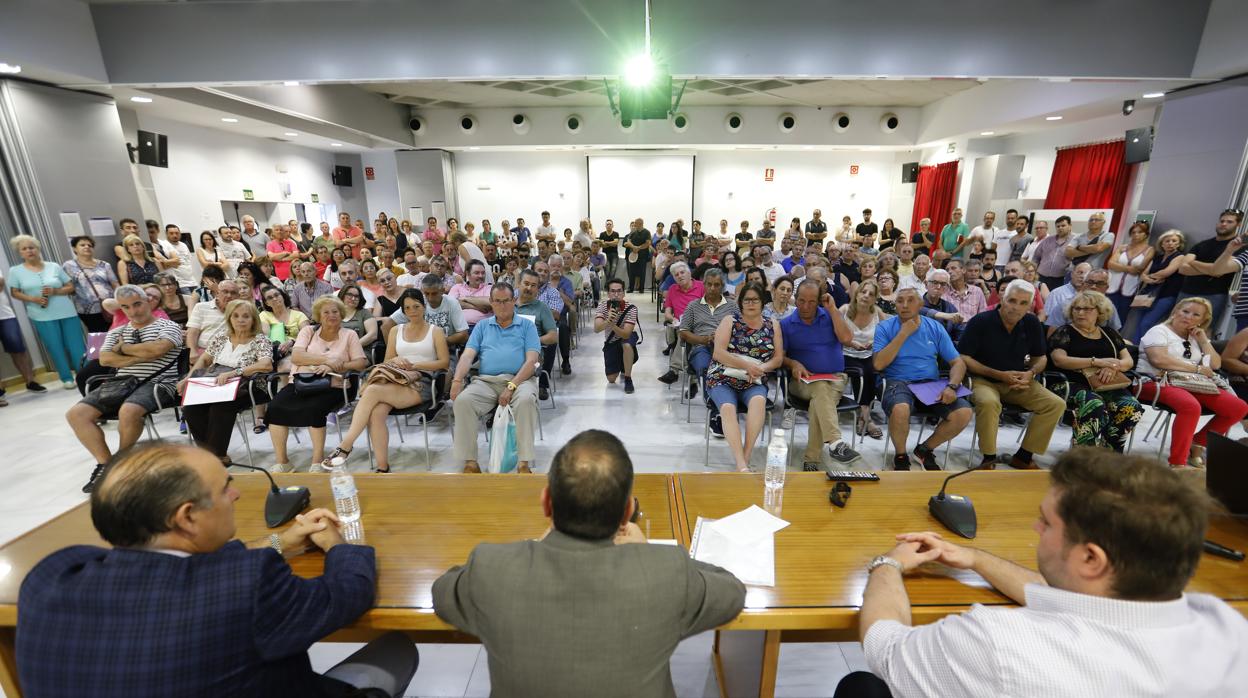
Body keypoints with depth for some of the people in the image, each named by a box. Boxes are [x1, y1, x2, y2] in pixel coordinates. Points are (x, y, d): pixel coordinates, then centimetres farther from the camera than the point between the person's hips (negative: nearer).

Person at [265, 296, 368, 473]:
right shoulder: (308, 330, 15)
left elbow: (361, 363, -1)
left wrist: (333, 367, -15)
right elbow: (295, 356, 0)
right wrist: (326, 360, -13)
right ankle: (281, 461, -9)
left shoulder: (349, 335, 10)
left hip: (332, 387, -3)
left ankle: (318, 460, -16)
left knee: (314, 408, -32)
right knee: (275, 407, -22)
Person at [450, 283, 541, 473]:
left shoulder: (527, 326, 13)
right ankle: (470, 461, -18)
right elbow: (468, 356, 11)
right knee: (462, 400, -27)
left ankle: (524, 463, -28)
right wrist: (457, 381, -9)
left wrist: (512, 386, -14)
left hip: (518, 380, -2)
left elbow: (531, 361, 0)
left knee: (526, 400, -35)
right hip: (485, 381, 2)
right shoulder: (482, 326, 22)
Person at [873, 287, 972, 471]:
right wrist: (903, 334, -11)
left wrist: (952, 386, -12)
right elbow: (878, 364, -12)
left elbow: (958, 362, 8)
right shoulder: (885, 327, 0)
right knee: (900, 409, -37)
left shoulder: (934, 327, 9)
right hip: (898, 383, -4)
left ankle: (925, 449, 8)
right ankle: (900, 456, -4)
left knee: (964, 412, -22)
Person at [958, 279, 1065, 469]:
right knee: (989, 402, -37)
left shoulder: (1032, 323, 4)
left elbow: (1040, 357, 16)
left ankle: (1023, 457, 0)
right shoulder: (980, 322, -11)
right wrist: (999, 375, -17)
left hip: (1019, 382, 6)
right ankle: (989, 459, -16)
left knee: (1056, 404, -14)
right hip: (984, 380, -6)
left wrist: (1031, 372, -7)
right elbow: (963, 358, -13)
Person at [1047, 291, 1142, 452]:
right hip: (1072, 384, -5)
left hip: (1106, 386, 5)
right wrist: (1096, 362, -17)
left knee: (1131, 406, -24)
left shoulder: (1109, 334, 21)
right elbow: (1059, 360, -9)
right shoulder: (1064, 332, 6)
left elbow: (1128, 360, 14)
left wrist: (1113, 366, -10)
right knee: (1094, 405, -35)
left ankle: (1107, 451, -13)